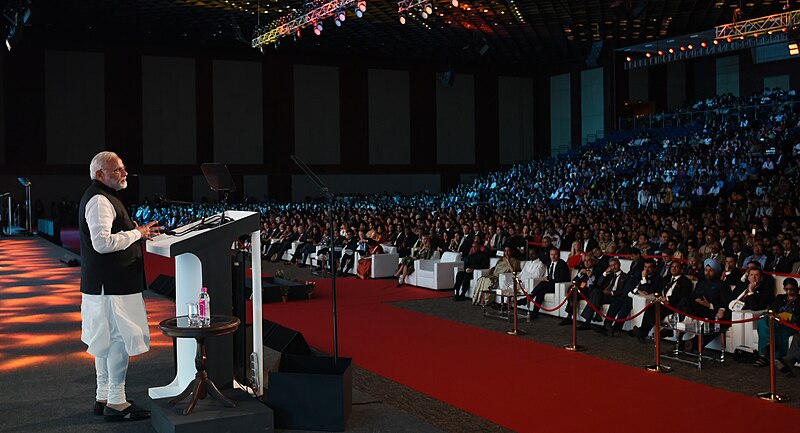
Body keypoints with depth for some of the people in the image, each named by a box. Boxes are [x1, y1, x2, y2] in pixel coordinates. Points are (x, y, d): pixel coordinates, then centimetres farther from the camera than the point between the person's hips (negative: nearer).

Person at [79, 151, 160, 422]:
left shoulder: (103, 197, 19)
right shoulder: (99, 200, -16)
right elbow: (102, 242, -26)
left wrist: (138, 232, 15)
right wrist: (137, 233, -16)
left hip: (106, 284, 11)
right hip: (111, 285, -11)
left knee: (107, 341, 16)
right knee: (119, 340, -6)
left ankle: (104, 398, 26)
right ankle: (116, 403, 1)